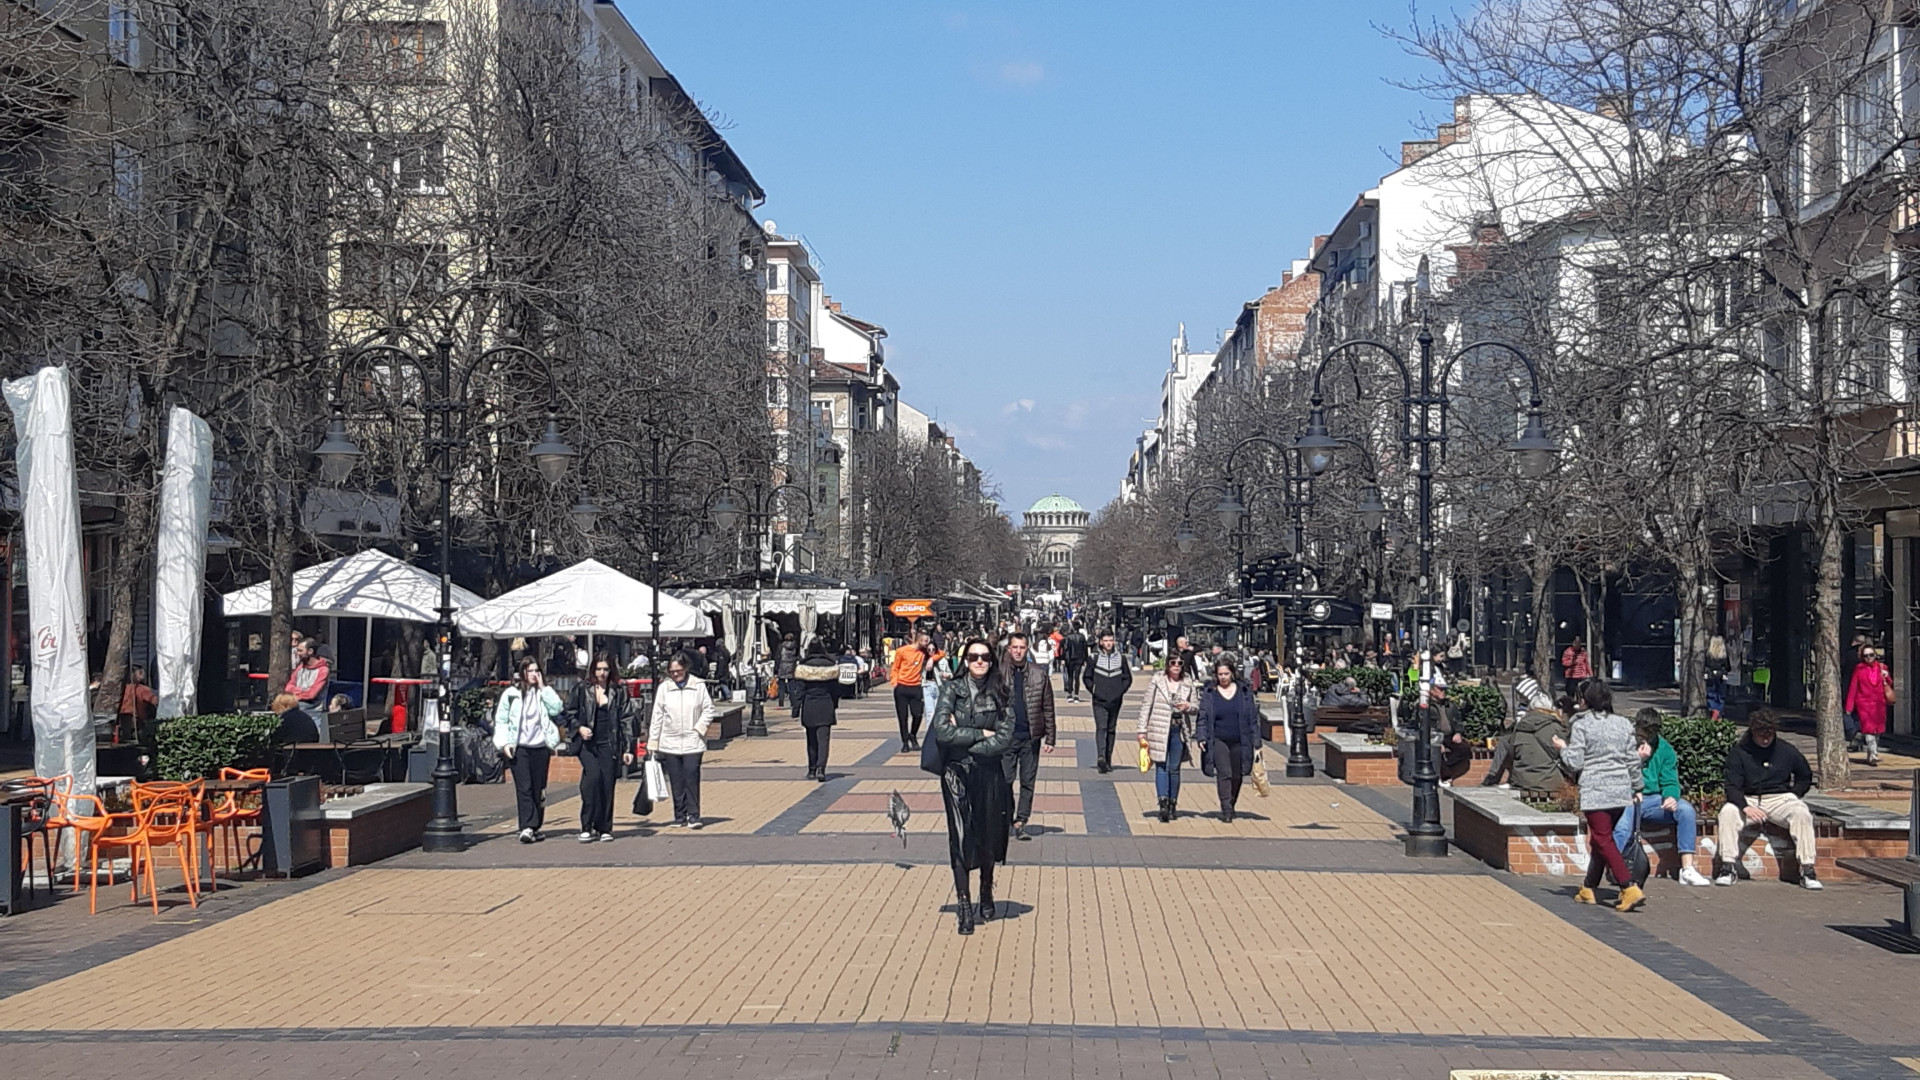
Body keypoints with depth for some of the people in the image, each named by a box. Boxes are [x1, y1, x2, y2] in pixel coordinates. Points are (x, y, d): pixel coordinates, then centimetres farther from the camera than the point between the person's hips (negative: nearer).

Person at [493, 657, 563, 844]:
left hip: (541, 747, 3)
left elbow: (557, 709, -5)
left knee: (539, 789, 7)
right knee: (524, 788, -12)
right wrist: (504, 743, -8)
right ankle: (527, 827, -18)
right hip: (519, 748, -3)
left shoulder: (544, 692, 12)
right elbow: (500, 720, 4)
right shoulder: (510, 694, 4)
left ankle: (536, 827, 16)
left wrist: (543, 687, -4)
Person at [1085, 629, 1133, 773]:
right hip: (1099, 701, -2)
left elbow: (1128, 678, 10)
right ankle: (1101, 757, -14)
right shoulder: (1095, 657, 1)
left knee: (1111, 729, 2)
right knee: (1101, 728, -7)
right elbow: (1087, 677, 6)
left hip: (1115, 701, 2)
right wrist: (1093, 691, -3)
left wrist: (1121, 691, 1)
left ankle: (1108, 761, 0)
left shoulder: (1121, 657, 4)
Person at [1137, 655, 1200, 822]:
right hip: (1159, 730, -2)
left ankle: (1172, 804, 15)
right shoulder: (1157, 681, 0)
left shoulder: (1188, 684, 7)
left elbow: (1197, 707, 13)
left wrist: (1188, 706, -12)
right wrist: (1142, 730, -2)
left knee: (1174, 768, 6)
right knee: (1161, 766, -9)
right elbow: (1146, 706, 2)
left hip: (1179, 730, 2)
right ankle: (1163, 802, -17)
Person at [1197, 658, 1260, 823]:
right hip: (1218, 741, -2)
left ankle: (1230, 806, 30)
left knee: (1236, 776, 9)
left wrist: (1256, 743, 3)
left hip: (1239, 742, 2)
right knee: (1224, 774, -15)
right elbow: (1203, 719, 4)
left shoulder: (1244, 693, 6)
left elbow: (1253, 719, 6)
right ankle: (1226, 811, -16)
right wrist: (1202, 738, -10)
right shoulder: (1209, 694, 3)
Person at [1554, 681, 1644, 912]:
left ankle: (1630, 889, -20)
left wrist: (1563, 748, 11)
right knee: (1600, 839, 18)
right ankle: (1589, 888, 27)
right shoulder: (1624, 724, 8)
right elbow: (1633, 761, 9)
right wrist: (1636, 788, 19)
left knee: (1604, 842, -6)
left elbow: (1575, 763, -7)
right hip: (1621, 791, 6)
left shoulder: (1582, 725, -7)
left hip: (1595, 792, -6)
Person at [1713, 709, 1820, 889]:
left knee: (1802, 813, -30)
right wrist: (1745, 807, -27)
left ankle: (1807, 870, -29)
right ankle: (1728, 867, -27)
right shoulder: (1738, 752, -1)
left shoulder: (1787, 751, 5)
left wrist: (1792, 796, 3)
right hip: (1749, 800, -1)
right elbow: (1732, 787, -9)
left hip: (1781, 798, 1)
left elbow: (1805, 777, 20)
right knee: (1728, 812, -31)